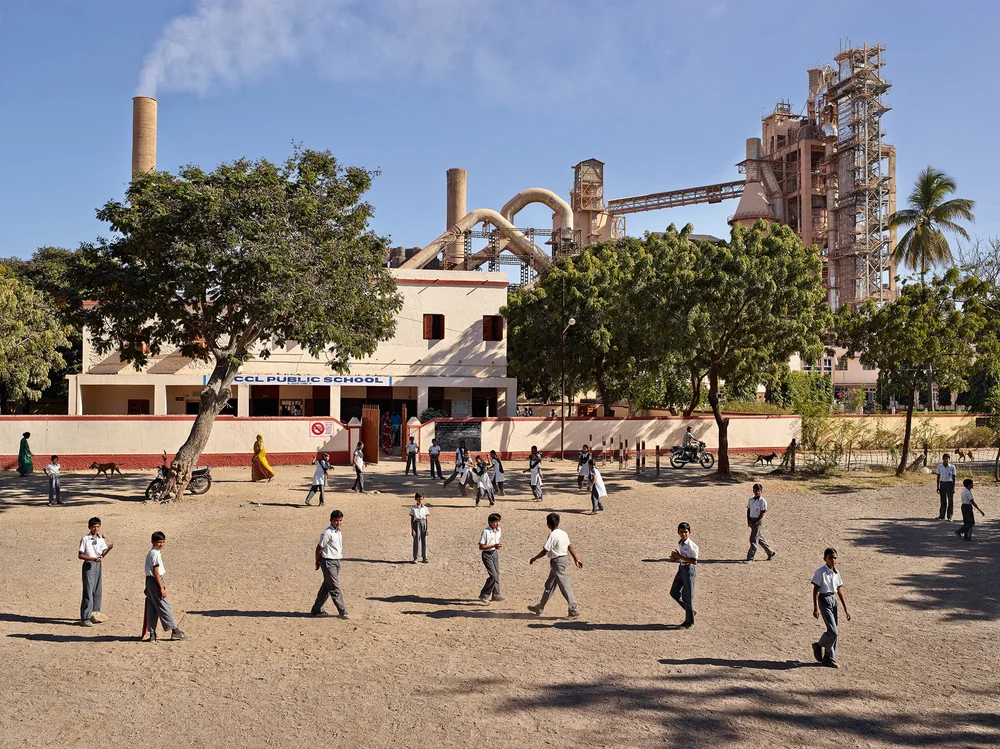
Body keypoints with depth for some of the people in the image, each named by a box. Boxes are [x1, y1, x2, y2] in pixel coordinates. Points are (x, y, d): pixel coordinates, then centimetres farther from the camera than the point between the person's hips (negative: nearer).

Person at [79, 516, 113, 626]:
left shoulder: (101, 539, 8)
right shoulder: (85, 539, -9)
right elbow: (80, 555, -9)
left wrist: (109, 549, -9)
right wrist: (93, 559, -21)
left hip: (98, 565, 6)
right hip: (88, 565, -6)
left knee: (98, 590, 11)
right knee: (88, 591, -9)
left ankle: (95, 613, 25)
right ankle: (85, 617, -7)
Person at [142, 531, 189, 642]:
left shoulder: (151, 553, 15)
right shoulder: (155, 553, -16)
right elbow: (156, 572, -19)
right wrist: (162, 588, -19)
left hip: (150, 581, 10)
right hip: (155, 581, -10)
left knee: (152, 609, 10)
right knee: (164, 607, -3)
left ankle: (152, 634, 13)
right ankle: (175, 631, 3)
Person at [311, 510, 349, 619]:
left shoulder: (338, 532, 10)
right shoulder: (327, 533, -17)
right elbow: (319, 548, -12)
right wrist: (318, 563, -3)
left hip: (336, 561, 9)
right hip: (328, 562, -9)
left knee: (326, 587, 15)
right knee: (335, 588, -4)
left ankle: (316, 610, 24)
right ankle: (342, 612, -1)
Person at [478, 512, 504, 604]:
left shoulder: (499, 530, 4)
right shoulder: (485, 532, -18)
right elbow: (481, 547, -18)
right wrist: (494, 546, -25)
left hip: (495, 553, 7)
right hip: (487, 555, -7)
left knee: (497, 574, 9)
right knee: (493, 575, -13)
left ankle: (496, 595, 22)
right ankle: (484, 595, -1)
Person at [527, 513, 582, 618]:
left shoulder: (553, 535, -20)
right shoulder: (563, 533, 6)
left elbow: (545, 551, -19)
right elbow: (570, 547, 12)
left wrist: (534, 559, -7)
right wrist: (576, 558, 20)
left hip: (556, 562, -10)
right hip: (562, 559, 10)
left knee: (564, 587, -5)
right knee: (549, 585, 18)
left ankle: (574, 611, -2)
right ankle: (539, 607, 29)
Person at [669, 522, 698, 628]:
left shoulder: (691, 545, -19)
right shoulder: (679, 544, 7)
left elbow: (694, 561, -24)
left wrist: (680, 556, -24)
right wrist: (675, 557, -1)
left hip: (689, 569, -9)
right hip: (681, 568, 9)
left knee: (687, 596, 1)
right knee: (674, 593, 11)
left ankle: (690, 621, 16)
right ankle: (690, 611, 28)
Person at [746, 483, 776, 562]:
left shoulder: (763, 501, -12)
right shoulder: (750, 500, 7)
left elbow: (762, 514, -14)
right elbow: (748, 510, 14)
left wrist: (755, 523, -17)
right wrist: (748, 520, 0)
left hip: (758, 521, -7)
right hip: (752, 520, 7)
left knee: (753, 540, -7)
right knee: (760, 539, 16)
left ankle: (750, 558, -4)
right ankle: (770, 552, 31)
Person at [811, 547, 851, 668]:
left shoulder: (836, 572, 8)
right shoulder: (821, 572, -12)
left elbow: (839, 591, 14)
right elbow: (815, 590, -12)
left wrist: (845, 609, 14)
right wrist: (815, 608, -17)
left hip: (834, 600, 7)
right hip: (824, 600, -7)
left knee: (834, 631, 9)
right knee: (832, 631, -13)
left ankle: (829, 658, 20)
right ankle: (819, 646, 13)